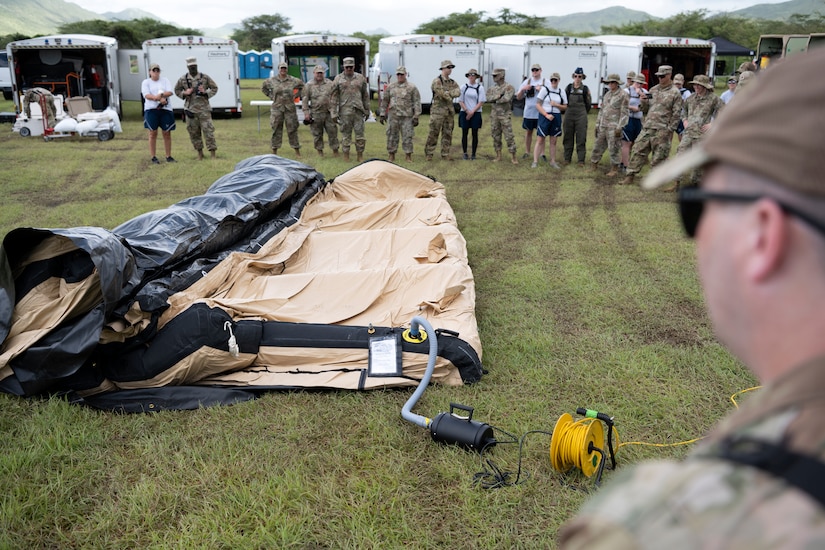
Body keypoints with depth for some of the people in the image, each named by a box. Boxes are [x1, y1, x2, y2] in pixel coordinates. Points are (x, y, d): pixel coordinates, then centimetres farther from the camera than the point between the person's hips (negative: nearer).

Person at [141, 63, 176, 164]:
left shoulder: (165, 80, 12)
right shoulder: (145, 82, 8)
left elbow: (170, 92, -2)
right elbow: (146, 95, -8)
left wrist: (161, 94, -20)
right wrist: (160, 99, -20)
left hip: (165, 109, 1)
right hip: (151, 110, -1)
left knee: (167, 133, 3)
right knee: (153, 134, 0)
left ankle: (168, 156, 12)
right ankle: (153, 157, 6)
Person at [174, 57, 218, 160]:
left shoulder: (205, 77, -1)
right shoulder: (183, 79, 3)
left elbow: (214, 88, 7)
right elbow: (177, 90, 15)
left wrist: (205, 92, -10)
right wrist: (185, 93, -6)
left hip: (204, 109, -2)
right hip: (190, 109, 2)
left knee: (208, 131, -7)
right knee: (194, 132, 7)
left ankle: (213, 153, -2)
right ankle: (199, 152, 21)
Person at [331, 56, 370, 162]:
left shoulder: (361, 78, 8)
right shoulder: (338, 79, 3)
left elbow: (365, 96, 13)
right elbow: (334, 98, 3)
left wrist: (367, 111, 12)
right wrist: (334, 113, -2)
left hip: (358, 111, 1)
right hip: (345, 112, -1)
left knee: (360, 134, 0)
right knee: (346, 135, 4)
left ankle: (360, 156, 10)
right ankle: (346, 156, 12)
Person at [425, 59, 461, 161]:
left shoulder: (452, 82, 13)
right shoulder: (436, 81, -8)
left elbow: (458, 92, -4)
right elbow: (442, 94, -19)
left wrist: (448, 93, -19)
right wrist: (452, 94, -5)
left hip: (450, 111, 6)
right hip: (438, 110, -6)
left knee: (447, 134, 7)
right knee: (433, 133, -3)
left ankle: (445, 155, 13)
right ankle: (429, 153, 6)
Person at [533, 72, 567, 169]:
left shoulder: (561, 92, 7)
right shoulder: (544, 89, -4)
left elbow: (565, 107, 13)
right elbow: (538, 105, -7)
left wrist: (556, 105, -8)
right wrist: (546, 115, -16)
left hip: (556, 117, 4)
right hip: (544, 116, -4)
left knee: (553, 141, 8)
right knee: (540, 140, -5)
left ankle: (553, 161, 16)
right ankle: (535, 161, -3)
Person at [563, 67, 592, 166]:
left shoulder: (585, 89, 2)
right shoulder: (568, 87, 5)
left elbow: (588, 104, 11)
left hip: (581, 116, -2)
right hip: (569, 115, 2)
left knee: (581, 138, -1)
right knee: (568, 137, 6)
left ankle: (581, 160, 3)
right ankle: (567, 158, 15)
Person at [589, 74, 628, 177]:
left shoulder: (623, 95, -7)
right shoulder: (607, 95, 16)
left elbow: (624, 113, -12)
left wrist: (619, 127, -16)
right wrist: (597, 124, 16)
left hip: (613, 127, -7)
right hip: (603, 126, 7)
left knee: (614, 149, -3)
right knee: (598, 146, 11)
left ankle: (614, 169, 6)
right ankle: (593, 164, 22)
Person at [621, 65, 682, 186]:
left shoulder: (675, 93, -3)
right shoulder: (653, 90, 14)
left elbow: (676, 114, -6)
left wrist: (670, 130, -11)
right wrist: (643, 102, -2)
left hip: (661, 130, -5)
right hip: (647, 127, 5)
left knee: (658, 157, 1)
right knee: (638, 151, 2)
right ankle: (629, 177, 5)